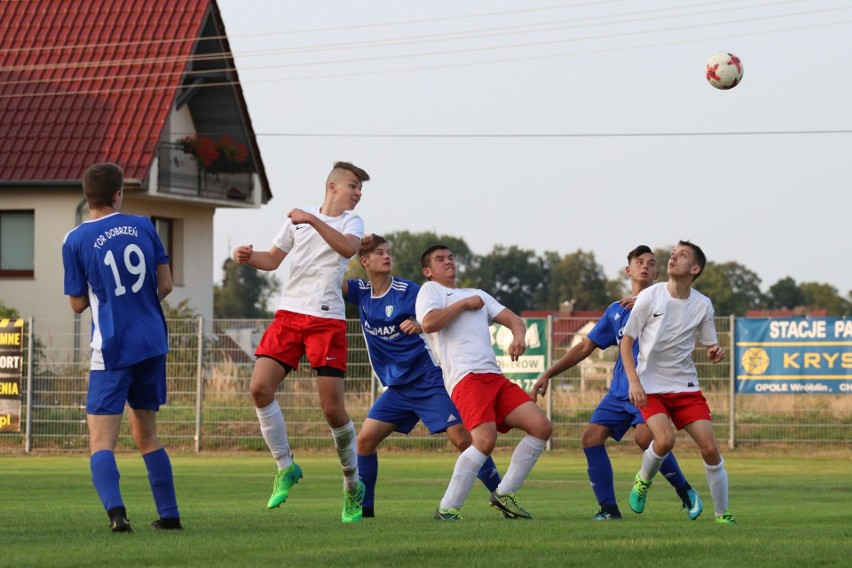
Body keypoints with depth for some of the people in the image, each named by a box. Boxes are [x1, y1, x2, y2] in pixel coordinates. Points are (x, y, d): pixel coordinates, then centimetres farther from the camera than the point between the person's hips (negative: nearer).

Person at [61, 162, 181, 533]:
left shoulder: (76, 241, -5)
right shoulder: (143, 227, 4)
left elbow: (78, 304, -1)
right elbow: (165, 285, 6)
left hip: (112, 349, -4)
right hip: (153, 344, 4)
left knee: (101, 443, -5)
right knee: (146, 435, 19)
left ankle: (116, 510, -28)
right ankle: (169, 514, 18)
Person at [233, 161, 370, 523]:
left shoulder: (351, 222, 5)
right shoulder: (297, 219, 13)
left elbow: (348, 248, -18)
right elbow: (273, 259, 20)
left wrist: (314, 220, -24)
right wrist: (248, 258, 0)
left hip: (327, 320, -3)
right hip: (289, 313, 3)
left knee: (333, 408, -6)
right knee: (259, 388, -13)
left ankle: (353, 486, 11)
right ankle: (285, 467, 3)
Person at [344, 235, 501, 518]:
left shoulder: (408, 290, -9)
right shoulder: (360, 292, 5)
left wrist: (421, 326, -31)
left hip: (429, 382, -5)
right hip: (397, 388, 5)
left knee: (463, 439, -13)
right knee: (365, 440, -3)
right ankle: (363, 507, 7)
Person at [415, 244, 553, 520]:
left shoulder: (478, 295, 31)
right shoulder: (430, 290, 10)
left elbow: (513, 319, 23)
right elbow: (429, 323, -11)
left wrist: (518, 337, -1)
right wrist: (464, 303, 0)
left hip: (494, 377, 7)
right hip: (465, 377, -7)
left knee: (542, 427, -5)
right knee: (486, 439, -28)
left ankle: (504, 494, 5)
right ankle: (447, 508, -19)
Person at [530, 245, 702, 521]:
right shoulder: (615, 311, 18)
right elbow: (584, 347, 21)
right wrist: (548, 374, 16)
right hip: (620, 391, 6)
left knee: (645, 436, -28)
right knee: (592, 437, -10)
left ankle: (685, 491, -8)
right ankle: (608, 508, -3)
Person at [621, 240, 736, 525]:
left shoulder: (702, 305, 0)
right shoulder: (650, 296, -7)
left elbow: (710, 347, 12)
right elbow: (627, 340, -2)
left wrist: (715, 352, -14)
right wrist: (633, 381, -13)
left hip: (686, 386, 3)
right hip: (650, 386, -3)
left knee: (709, 448, -8)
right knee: (665, 440, -25)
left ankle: (722, 514, 7)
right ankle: (643, 480, 7)